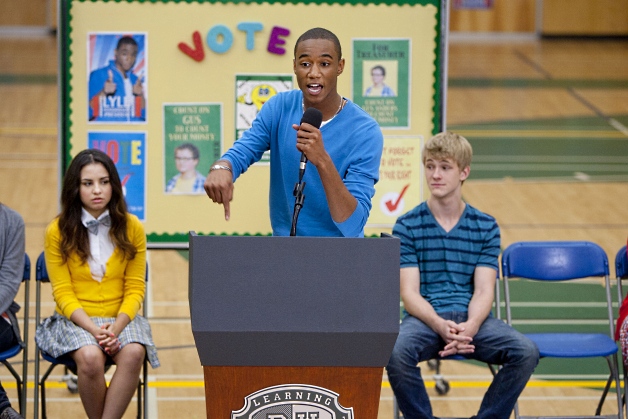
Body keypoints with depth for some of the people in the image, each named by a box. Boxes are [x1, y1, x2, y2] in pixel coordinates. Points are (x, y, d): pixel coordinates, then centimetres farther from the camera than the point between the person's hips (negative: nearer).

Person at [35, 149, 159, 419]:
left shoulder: (131, 228, 2)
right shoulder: (58, 231, -2)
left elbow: (135, 289, 2)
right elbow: (63, 293, -4)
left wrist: (116, 328, -16)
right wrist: (94, 330, -19)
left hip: (120, 318, 2)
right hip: (74, 320, -1)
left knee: (134, 353, -33)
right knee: (90, 357, -34)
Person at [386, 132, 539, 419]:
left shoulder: (486, 227, 10)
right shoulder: (407, 226, 5)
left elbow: (484, 291, 1)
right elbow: (409, 293, -3)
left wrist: (470, 326, -21)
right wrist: (439, 325, -23)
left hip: (472, 319, 2)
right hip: (425, 317, -2)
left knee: (526, 352, -25)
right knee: (396, 353, -35)